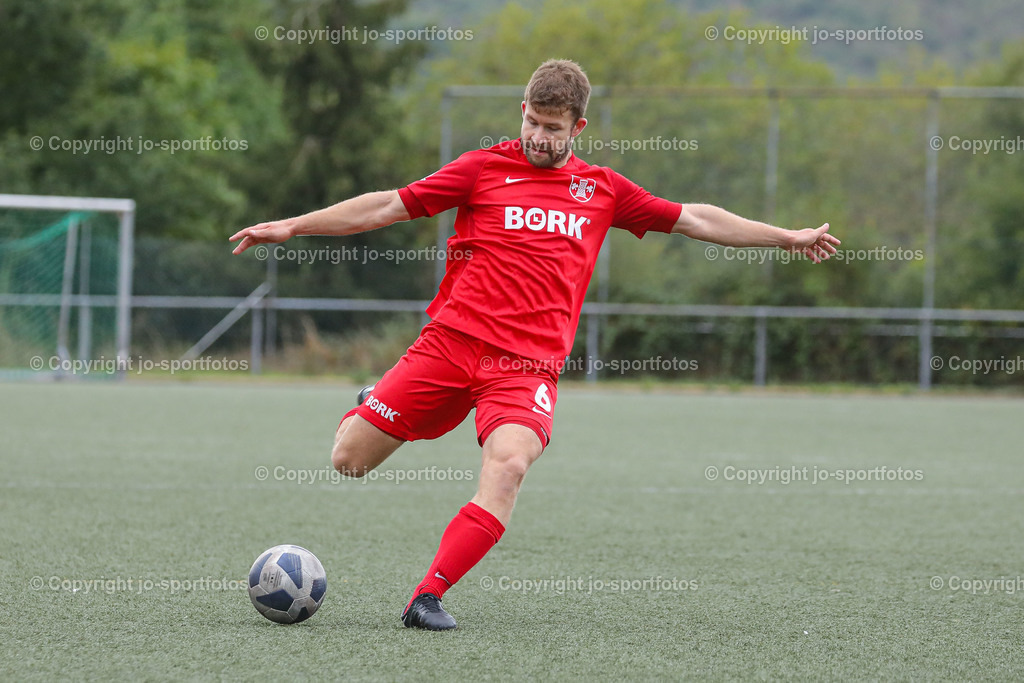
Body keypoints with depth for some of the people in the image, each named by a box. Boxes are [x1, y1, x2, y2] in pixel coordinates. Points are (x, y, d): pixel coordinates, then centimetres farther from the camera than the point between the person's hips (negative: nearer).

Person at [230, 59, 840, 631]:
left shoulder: (602, 189, 16)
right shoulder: (485, 169, 9)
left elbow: (694, 219, 24)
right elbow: (388, 206, 9)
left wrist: (786, 237, 24)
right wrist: (291, 226, 6)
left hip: (529, 364, 0)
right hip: (452, 341, 0)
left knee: (508, 467, -29)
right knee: (348, 459, -5)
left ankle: (429, 597, -24)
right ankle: (375, 410, 32)